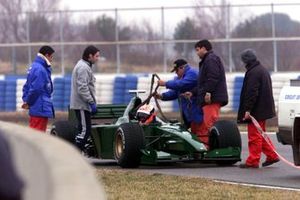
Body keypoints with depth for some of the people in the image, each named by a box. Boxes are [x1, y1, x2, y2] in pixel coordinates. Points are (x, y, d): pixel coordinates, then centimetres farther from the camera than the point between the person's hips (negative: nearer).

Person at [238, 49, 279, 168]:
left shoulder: (253, 73, -18)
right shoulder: (263, 71, 15)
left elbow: (251, 93, -24)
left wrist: (248, 110, -23)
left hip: (256, 111, -10)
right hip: (264, 109, 10)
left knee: (254, 136, -5)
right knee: (261, 134, 19)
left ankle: (253, 161, -2)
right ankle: (271, 155, 18)